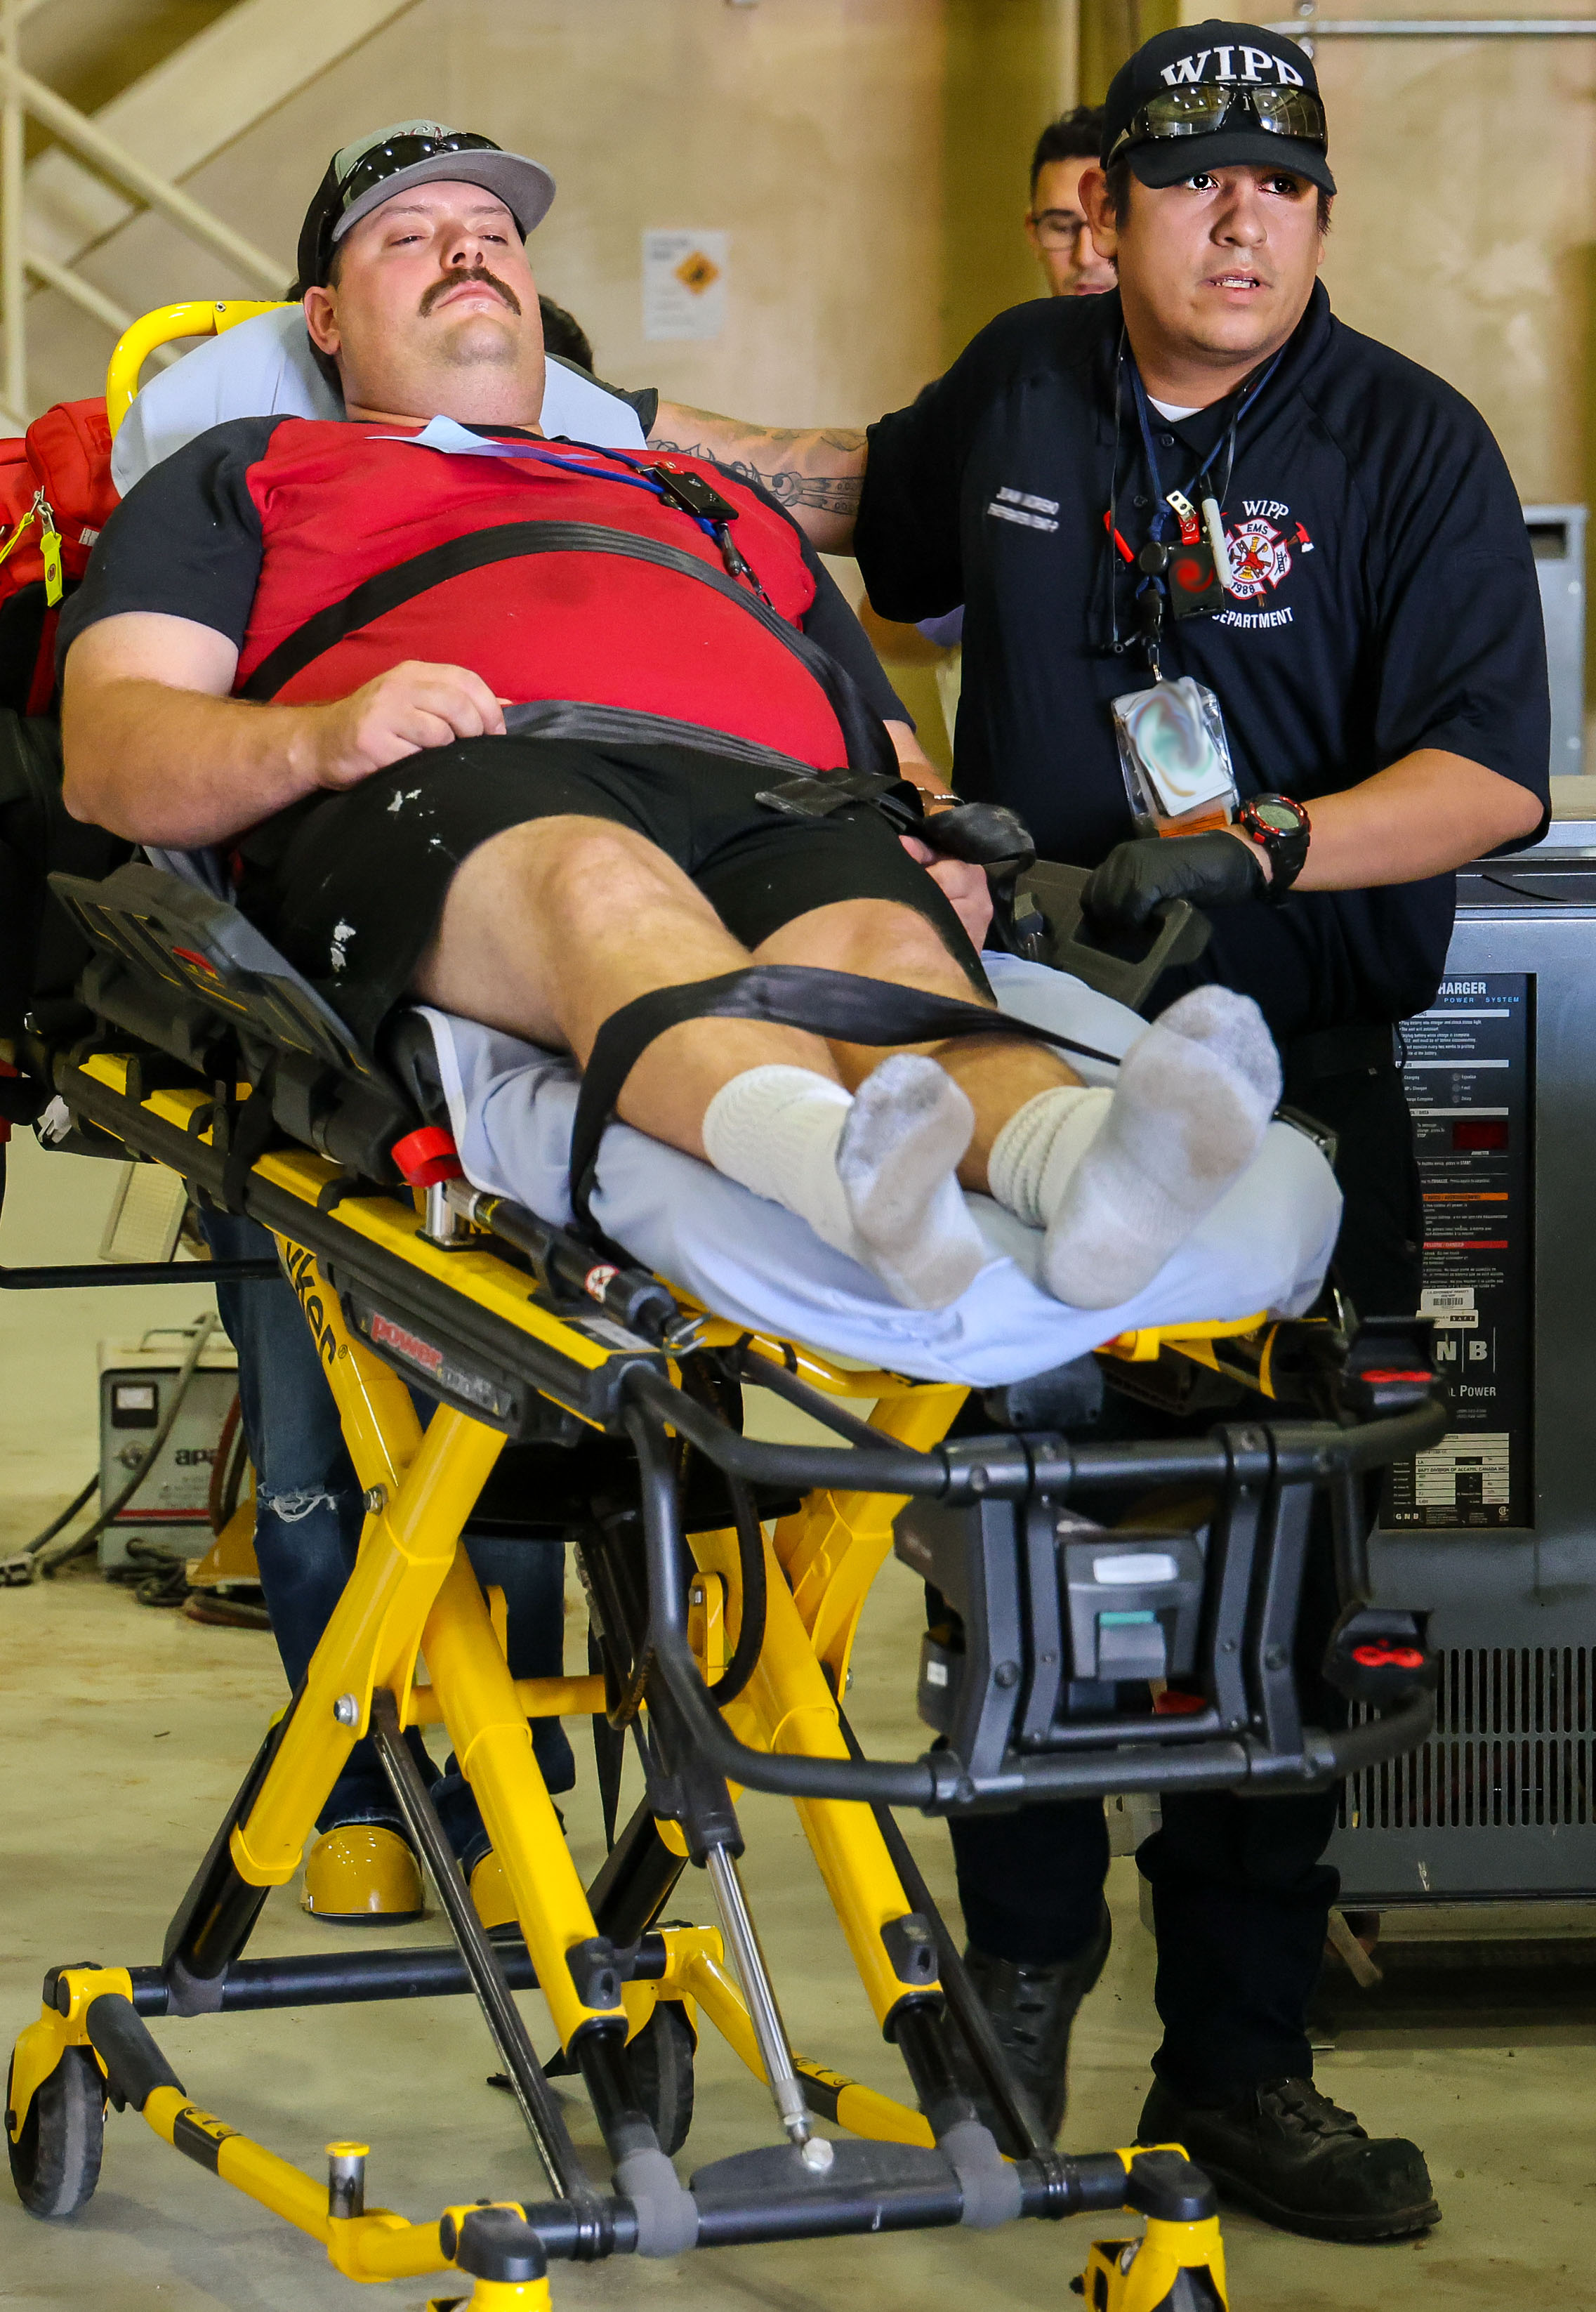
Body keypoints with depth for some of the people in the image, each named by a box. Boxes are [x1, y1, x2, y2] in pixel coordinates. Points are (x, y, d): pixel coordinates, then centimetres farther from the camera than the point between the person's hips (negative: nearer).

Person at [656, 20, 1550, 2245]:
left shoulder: (1410, 445, -4)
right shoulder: (1023, 384, 9)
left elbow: (1492, 778, -12)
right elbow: (878, 494, 33)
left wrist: (1255, 848, -25)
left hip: (1297, 1076, -2)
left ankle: (1237, 2063, 12)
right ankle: (1026, 1965, 29)